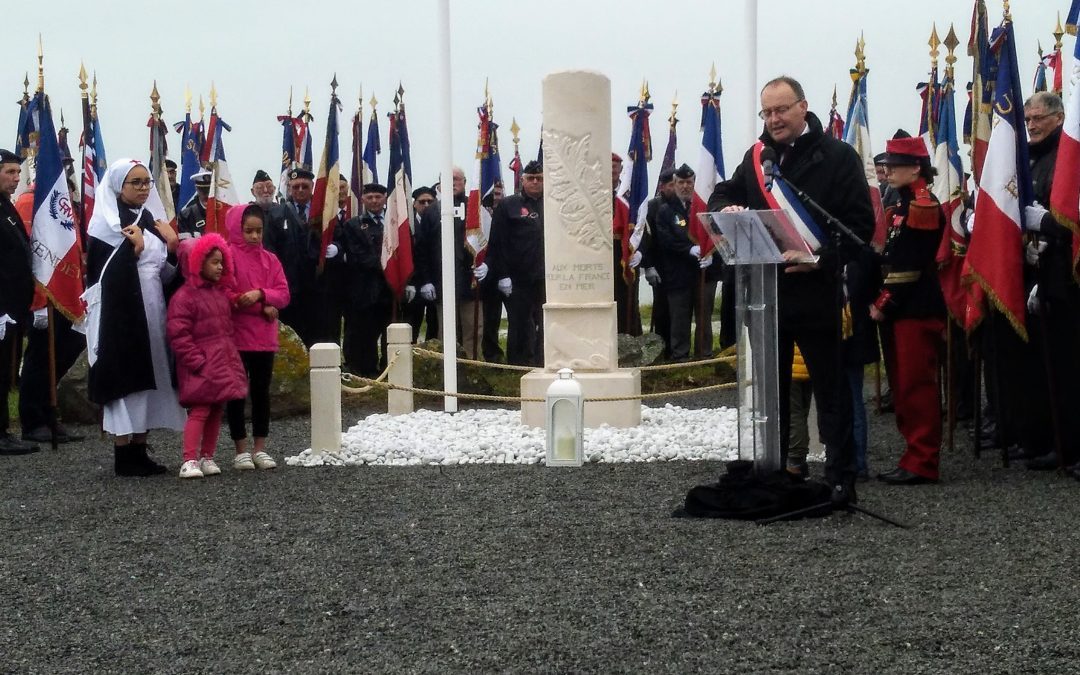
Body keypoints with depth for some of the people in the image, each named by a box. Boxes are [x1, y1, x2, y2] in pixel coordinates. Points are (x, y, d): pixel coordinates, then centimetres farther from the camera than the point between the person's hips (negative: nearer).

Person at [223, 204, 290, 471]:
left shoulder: (270, 259, 10)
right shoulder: (228, 256, -5)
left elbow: (283, 294, 3)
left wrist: (260, 294, -15)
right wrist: (264, 308, -12)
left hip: (265, 338, 4)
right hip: (236, 336, -4)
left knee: (261, 391, 9)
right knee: (237, 393, 3)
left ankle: (260, 449, 17)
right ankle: (241, 451, 10)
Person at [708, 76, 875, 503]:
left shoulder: (837, 156, -4)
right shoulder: (756, 156, 12)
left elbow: (860, 224, -8)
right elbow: (722, 196, 20)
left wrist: (823, 257, -22)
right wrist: (726, 208, -5)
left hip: (815, 290, -5)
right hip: (764, 292, 5)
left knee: (830, 388, 2)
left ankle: (841, 478, 7)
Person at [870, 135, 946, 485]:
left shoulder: (923, 207, -13)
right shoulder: (902, 206, 17)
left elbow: (909, 266, -17)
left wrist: (883, 305, -15)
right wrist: (881, 302, 8)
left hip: (916, 310, -10)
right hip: (898, 310, 10)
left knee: (916, 384, -7)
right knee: (903, 385, 12)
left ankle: (922, 463, -3)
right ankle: (915, 456, 18)